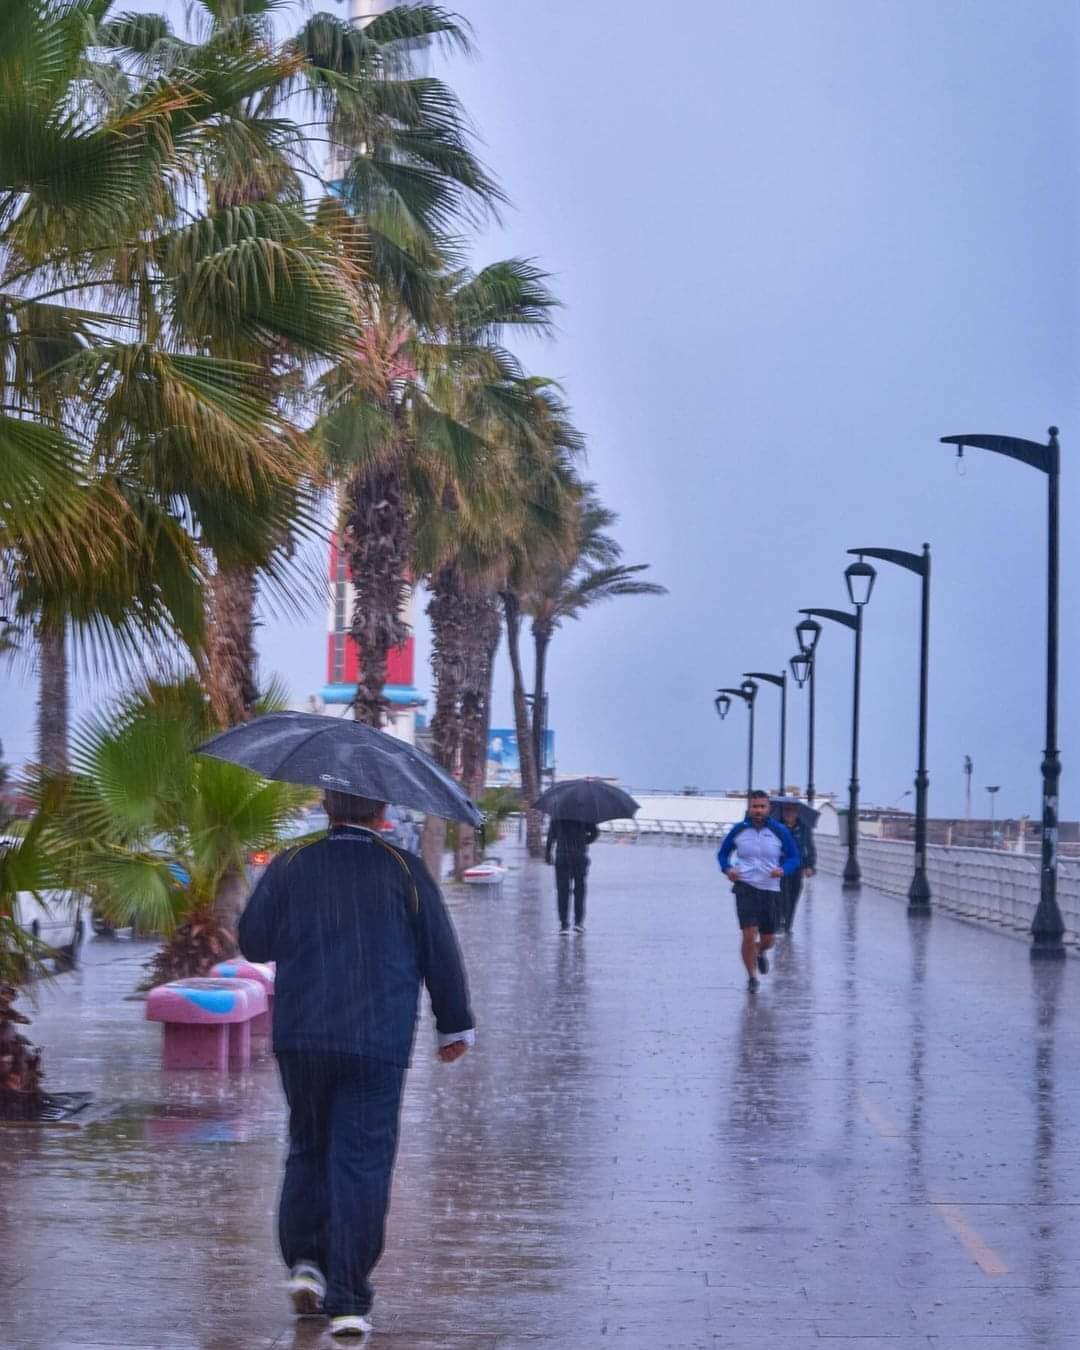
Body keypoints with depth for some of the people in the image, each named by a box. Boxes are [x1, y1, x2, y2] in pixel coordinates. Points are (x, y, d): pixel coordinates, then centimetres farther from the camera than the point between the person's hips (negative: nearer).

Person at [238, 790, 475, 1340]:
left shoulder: (289, 866, 3)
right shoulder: (405, 870, -1)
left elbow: (253, 942, 7)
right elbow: (442, 954, 2)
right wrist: (455, 1025, 12)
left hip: (300, 1040, 2)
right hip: (377, 1046, -2)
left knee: (307, 1151, 21)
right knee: (362, 1163, 0)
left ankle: (305, 1262, 11)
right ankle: (348, 1302, -1)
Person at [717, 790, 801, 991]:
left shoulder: (780, 831, -1)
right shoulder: (738, 830, 1)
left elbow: (794, 857, 6)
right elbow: (723, 853, 13)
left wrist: (783, 870, -16)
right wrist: (728, 869, -9)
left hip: (770, 890, 1)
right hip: (745, 887, -1)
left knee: (769, 938, 9)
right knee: (749, 935, -14)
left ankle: (760, 953, 47)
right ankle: (752, 977, 5)